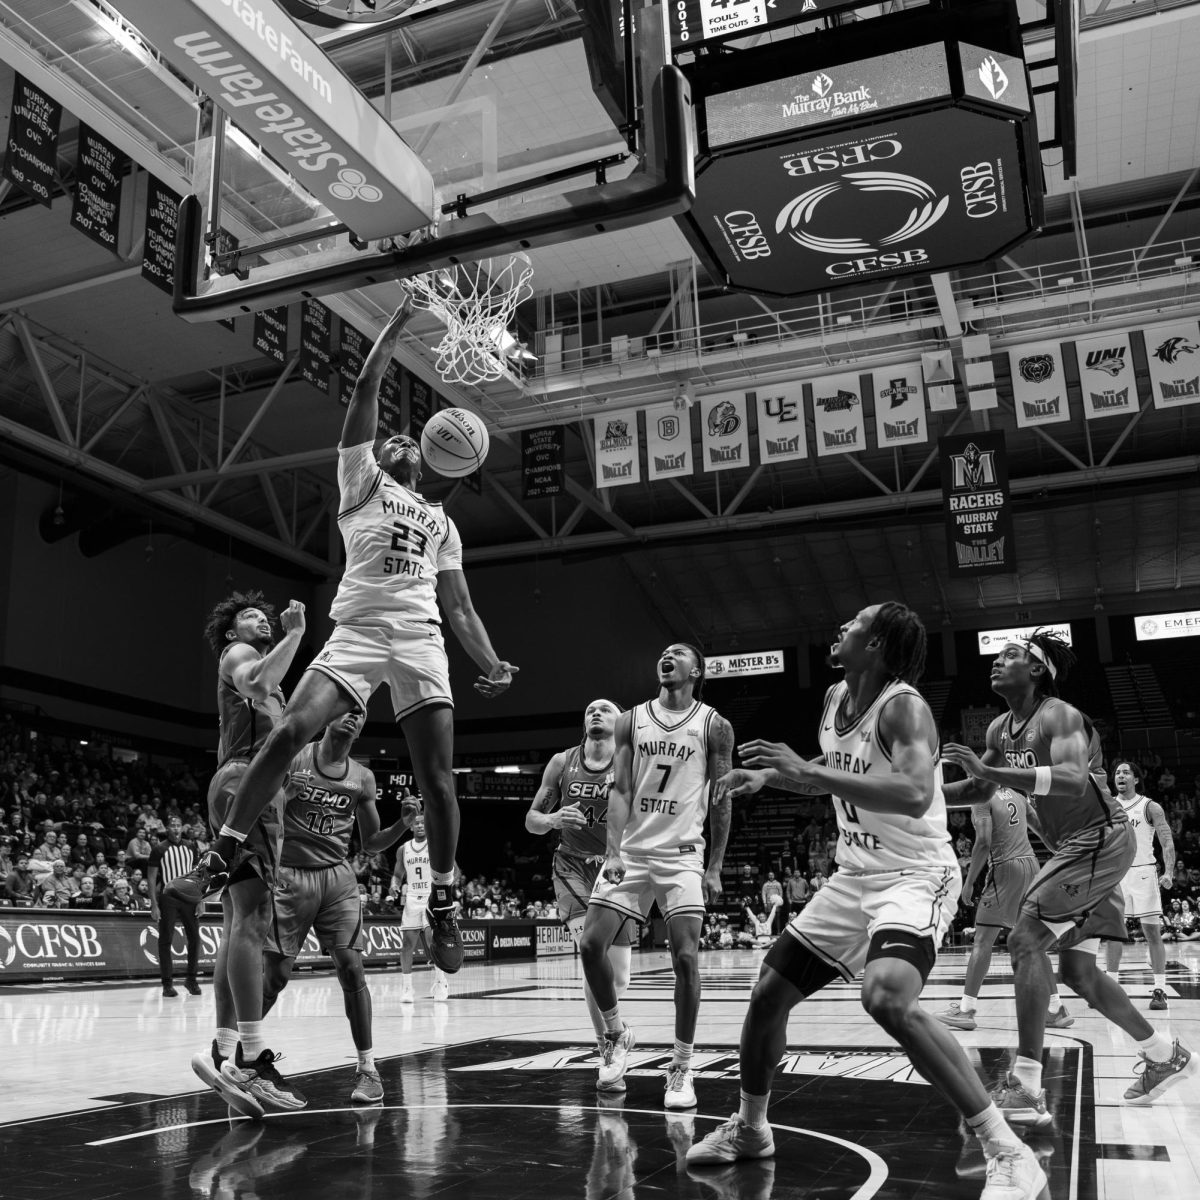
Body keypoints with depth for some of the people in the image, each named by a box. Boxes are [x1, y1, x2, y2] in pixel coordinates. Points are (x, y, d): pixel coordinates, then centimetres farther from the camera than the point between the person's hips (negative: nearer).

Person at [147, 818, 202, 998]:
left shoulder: (190, 848, 9)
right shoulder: (159, 849, -4)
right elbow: (151, 878, -5)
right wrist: (154, 905, -12)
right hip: (168, 897, -4)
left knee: (195, 938, 2)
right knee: (165, 940, 0)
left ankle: (191, 978, 14)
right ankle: (167, 983, 7)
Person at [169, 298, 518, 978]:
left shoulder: (443, 523, 28)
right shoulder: (362, 481, 18)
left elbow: (460, 605, 22)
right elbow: (367, 389, 9)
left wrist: (492, 662, 8)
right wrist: (398, 324, 12)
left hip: (421, 642, 3)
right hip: (358, 633, -2)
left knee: (437, 773, -6)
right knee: (290, 731, -20)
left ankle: (444, 904, 5)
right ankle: (223, 856, -10)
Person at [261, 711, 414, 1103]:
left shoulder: (362, 778, 7)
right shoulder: (293, 759, -3)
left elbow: (372, 843, 13)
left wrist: (404, 823, -4)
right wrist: (283, 794, -20)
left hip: (338, 876, 3)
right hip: (290, 876, -2)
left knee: (350, 966, -9)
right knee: (276, 973, -1)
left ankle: (367, 1067, -1)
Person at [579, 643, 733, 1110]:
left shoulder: (714, 726, 0)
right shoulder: (631, 721, 5)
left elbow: (720, 800, 1)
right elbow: (619, 790, 1)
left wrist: (715, 867, -3)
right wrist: (614, 851, -11)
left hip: (683, 854, -2)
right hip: (631, 851, 3)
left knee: (685, 956, -10)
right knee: (591, 944, -4)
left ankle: (681, 1067, 4)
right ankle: (616, 1035, 20)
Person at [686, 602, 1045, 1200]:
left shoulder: (903, 707, -21)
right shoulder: (835, 698, 5)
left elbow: (914, 795, -39)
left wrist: (808, 770, -38)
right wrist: (768, 776, 10)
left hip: (916, 876, -8)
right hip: (854, 876, 9)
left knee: (888, 997, -34)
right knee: (767, 993, 9)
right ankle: (749, 1129, 32)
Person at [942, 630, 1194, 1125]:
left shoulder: (1059, 716, -19)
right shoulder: (1000, 729, 7)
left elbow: (1075, 779, -37)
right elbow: (981, 790, 20)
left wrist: (991, 770, -42)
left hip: (1101, 841, -9)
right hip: (1074, 848, 9)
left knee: (1025, 940, -19)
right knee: (1078, 971, 13)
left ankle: (1026, 1088, -17)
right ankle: (1164, 1054, 32)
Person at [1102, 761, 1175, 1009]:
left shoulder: (1150, 807, -2)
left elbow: (1167, 842, -7)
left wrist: (1169, 872, -20)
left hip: (1143, 872, -3)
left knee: (1152, 932, -4)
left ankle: (1160, 991, 0)